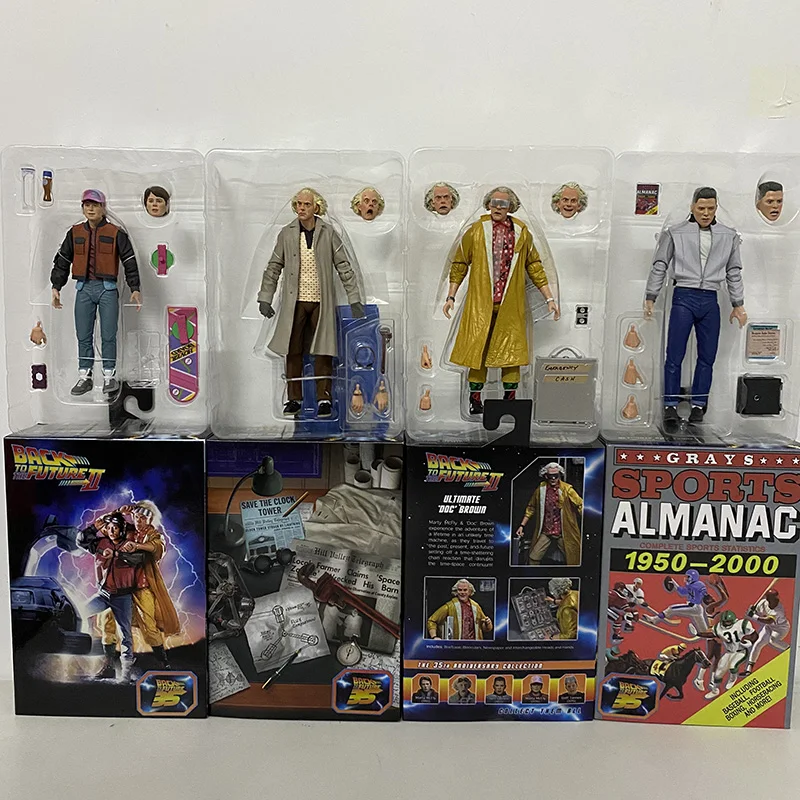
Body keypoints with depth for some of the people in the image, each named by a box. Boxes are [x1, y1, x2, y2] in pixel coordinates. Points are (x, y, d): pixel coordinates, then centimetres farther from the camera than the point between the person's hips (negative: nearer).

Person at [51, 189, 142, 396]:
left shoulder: (116, 233, 1)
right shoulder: (74, 233, 10)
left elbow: (129, 261, 1)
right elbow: (62, 260, 16)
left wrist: (135, 289, -6)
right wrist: (56, 287, 11)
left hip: (107, 289, -3)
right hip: (84, 289, 3)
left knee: (108, 336, 1)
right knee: (83, 336, 6)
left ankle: (109, 375, 11)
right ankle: (85, 376, 14)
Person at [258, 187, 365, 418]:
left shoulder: (328, 233, 2)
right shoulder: (286, 234, 6)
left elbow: (344, 267, 4)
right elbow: (274, 267, 11)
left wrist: (354, 299, -1)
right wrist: (265, 298, 7)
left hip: (321, 301, -1)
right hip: (295, 301, 1)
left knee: (323, 351, 1)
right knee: (293, 350, 4)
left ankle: (324, 398, 11)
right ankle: (293, 399, 15)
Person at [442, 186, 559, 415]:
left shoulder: (521, 233, 8)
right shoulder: (475, 231, 4)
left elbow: (535, 267, 14)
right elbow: (459, 265, 10)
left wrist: (549, 298, 11)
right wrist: (451, 296, 4)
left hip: (511, 305, 1)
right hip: (480, 304, -1)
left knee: (512, 350, 2)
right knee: (477, 349, -1)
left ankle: (510, 398, 14)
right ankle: (475, 400, 11)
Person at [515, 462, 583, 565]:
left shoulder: (567, 489, -9)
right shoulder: (540, 489, -1)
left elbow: (580, 504, -15)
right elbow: (531, 508, 10)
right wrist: (522, 525, 8)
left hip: (563, 532, -2)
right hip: (545, 532, 2)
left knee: (573, 559, 5)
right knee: (533, 558, 1)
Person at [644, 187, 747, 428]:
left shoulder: (729, 236, 11)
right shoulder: (675, 233, 3)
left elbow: (734, 272, 17)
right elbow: (659, 266, 7)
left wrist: (738, 305, 16)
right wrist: (650, 298, 5)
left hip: (710, 301, 3)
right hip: (683, 298, -3)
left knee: (707, 357, 5)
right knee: (674, 356, -8)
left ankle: (698, 406, 14)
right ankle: (671, 406, -2)